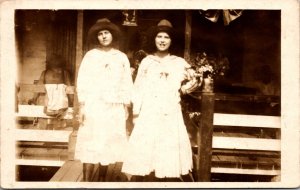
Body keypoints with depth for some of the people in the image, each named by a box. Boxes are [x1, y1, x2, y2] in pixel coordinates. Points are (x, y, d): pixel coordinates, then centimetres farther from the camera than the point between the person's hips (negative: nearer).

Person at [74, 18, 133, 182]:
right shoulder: (90, 55, 3)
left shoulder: (122, 57, 8)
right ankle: (86, 182, 1)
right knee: (90, 145, -3)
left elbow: (126, 84, 8)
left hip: (114, 107, 2)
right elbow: (82, 81, 0)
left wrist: (126, 106, 4)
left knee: (108, 144, 6)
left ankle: (101, 180, 18)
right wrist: (81, 106, -6)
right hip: (93, 106, -2)